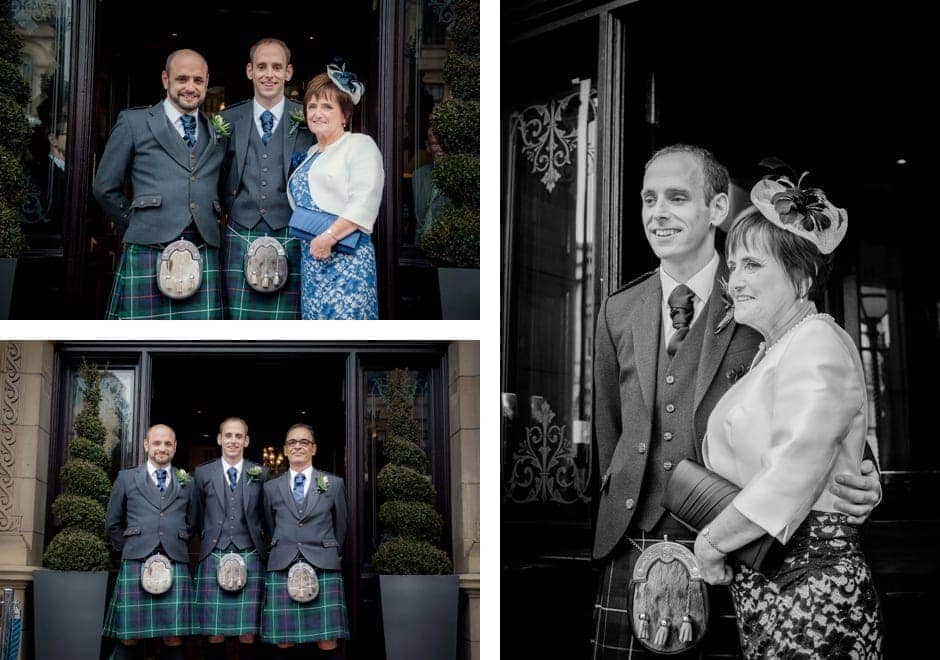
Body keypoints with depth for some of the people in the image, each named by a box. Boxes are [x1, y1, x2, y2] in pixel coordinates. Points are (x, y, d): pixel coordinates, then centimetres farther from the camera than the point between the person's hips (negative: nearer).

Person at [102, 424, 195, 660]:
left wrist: (178, 548, 12)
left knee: (174, 640, -4)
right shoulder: (126, 478, 12)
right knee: (129, 639, -4)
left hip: (176, 564, 1)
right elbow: (112, 524, 16)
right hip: (136, 563, -1)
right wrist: (129, 549, 10)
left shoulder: (187, 483, 14)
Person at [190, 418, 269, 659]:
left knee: (249, 634, 0)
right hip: (214, 556, 0)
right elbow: (196, 517, 16)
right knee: (215, 634, -2)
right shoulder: (203, 473, 8)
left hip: (250, 556, 0)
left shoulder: (261, 474, 8)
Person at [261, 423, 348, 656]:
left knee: (327, 643, -7)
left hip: (322, 568, -1)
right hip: (282, 568, 1)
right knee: (283, 643, -3)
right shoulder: (271, 488, 12)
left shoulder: (333, 484, 9)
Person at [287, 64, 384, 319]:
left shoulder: (360, 145, -2)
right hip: (311, 259, 8)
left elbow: (364, 202, -15)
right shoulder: (311, 155, 23)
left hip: (345, 257, -8)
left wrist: (329, 237, -20)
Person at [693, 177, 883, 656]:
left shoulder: (818, 344, -11)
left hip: (810, 585, -9)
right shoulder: (770, 352, 19)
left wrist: (710, 544, -12)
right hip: (759, 589, 9)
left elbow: (790, 480, -21)